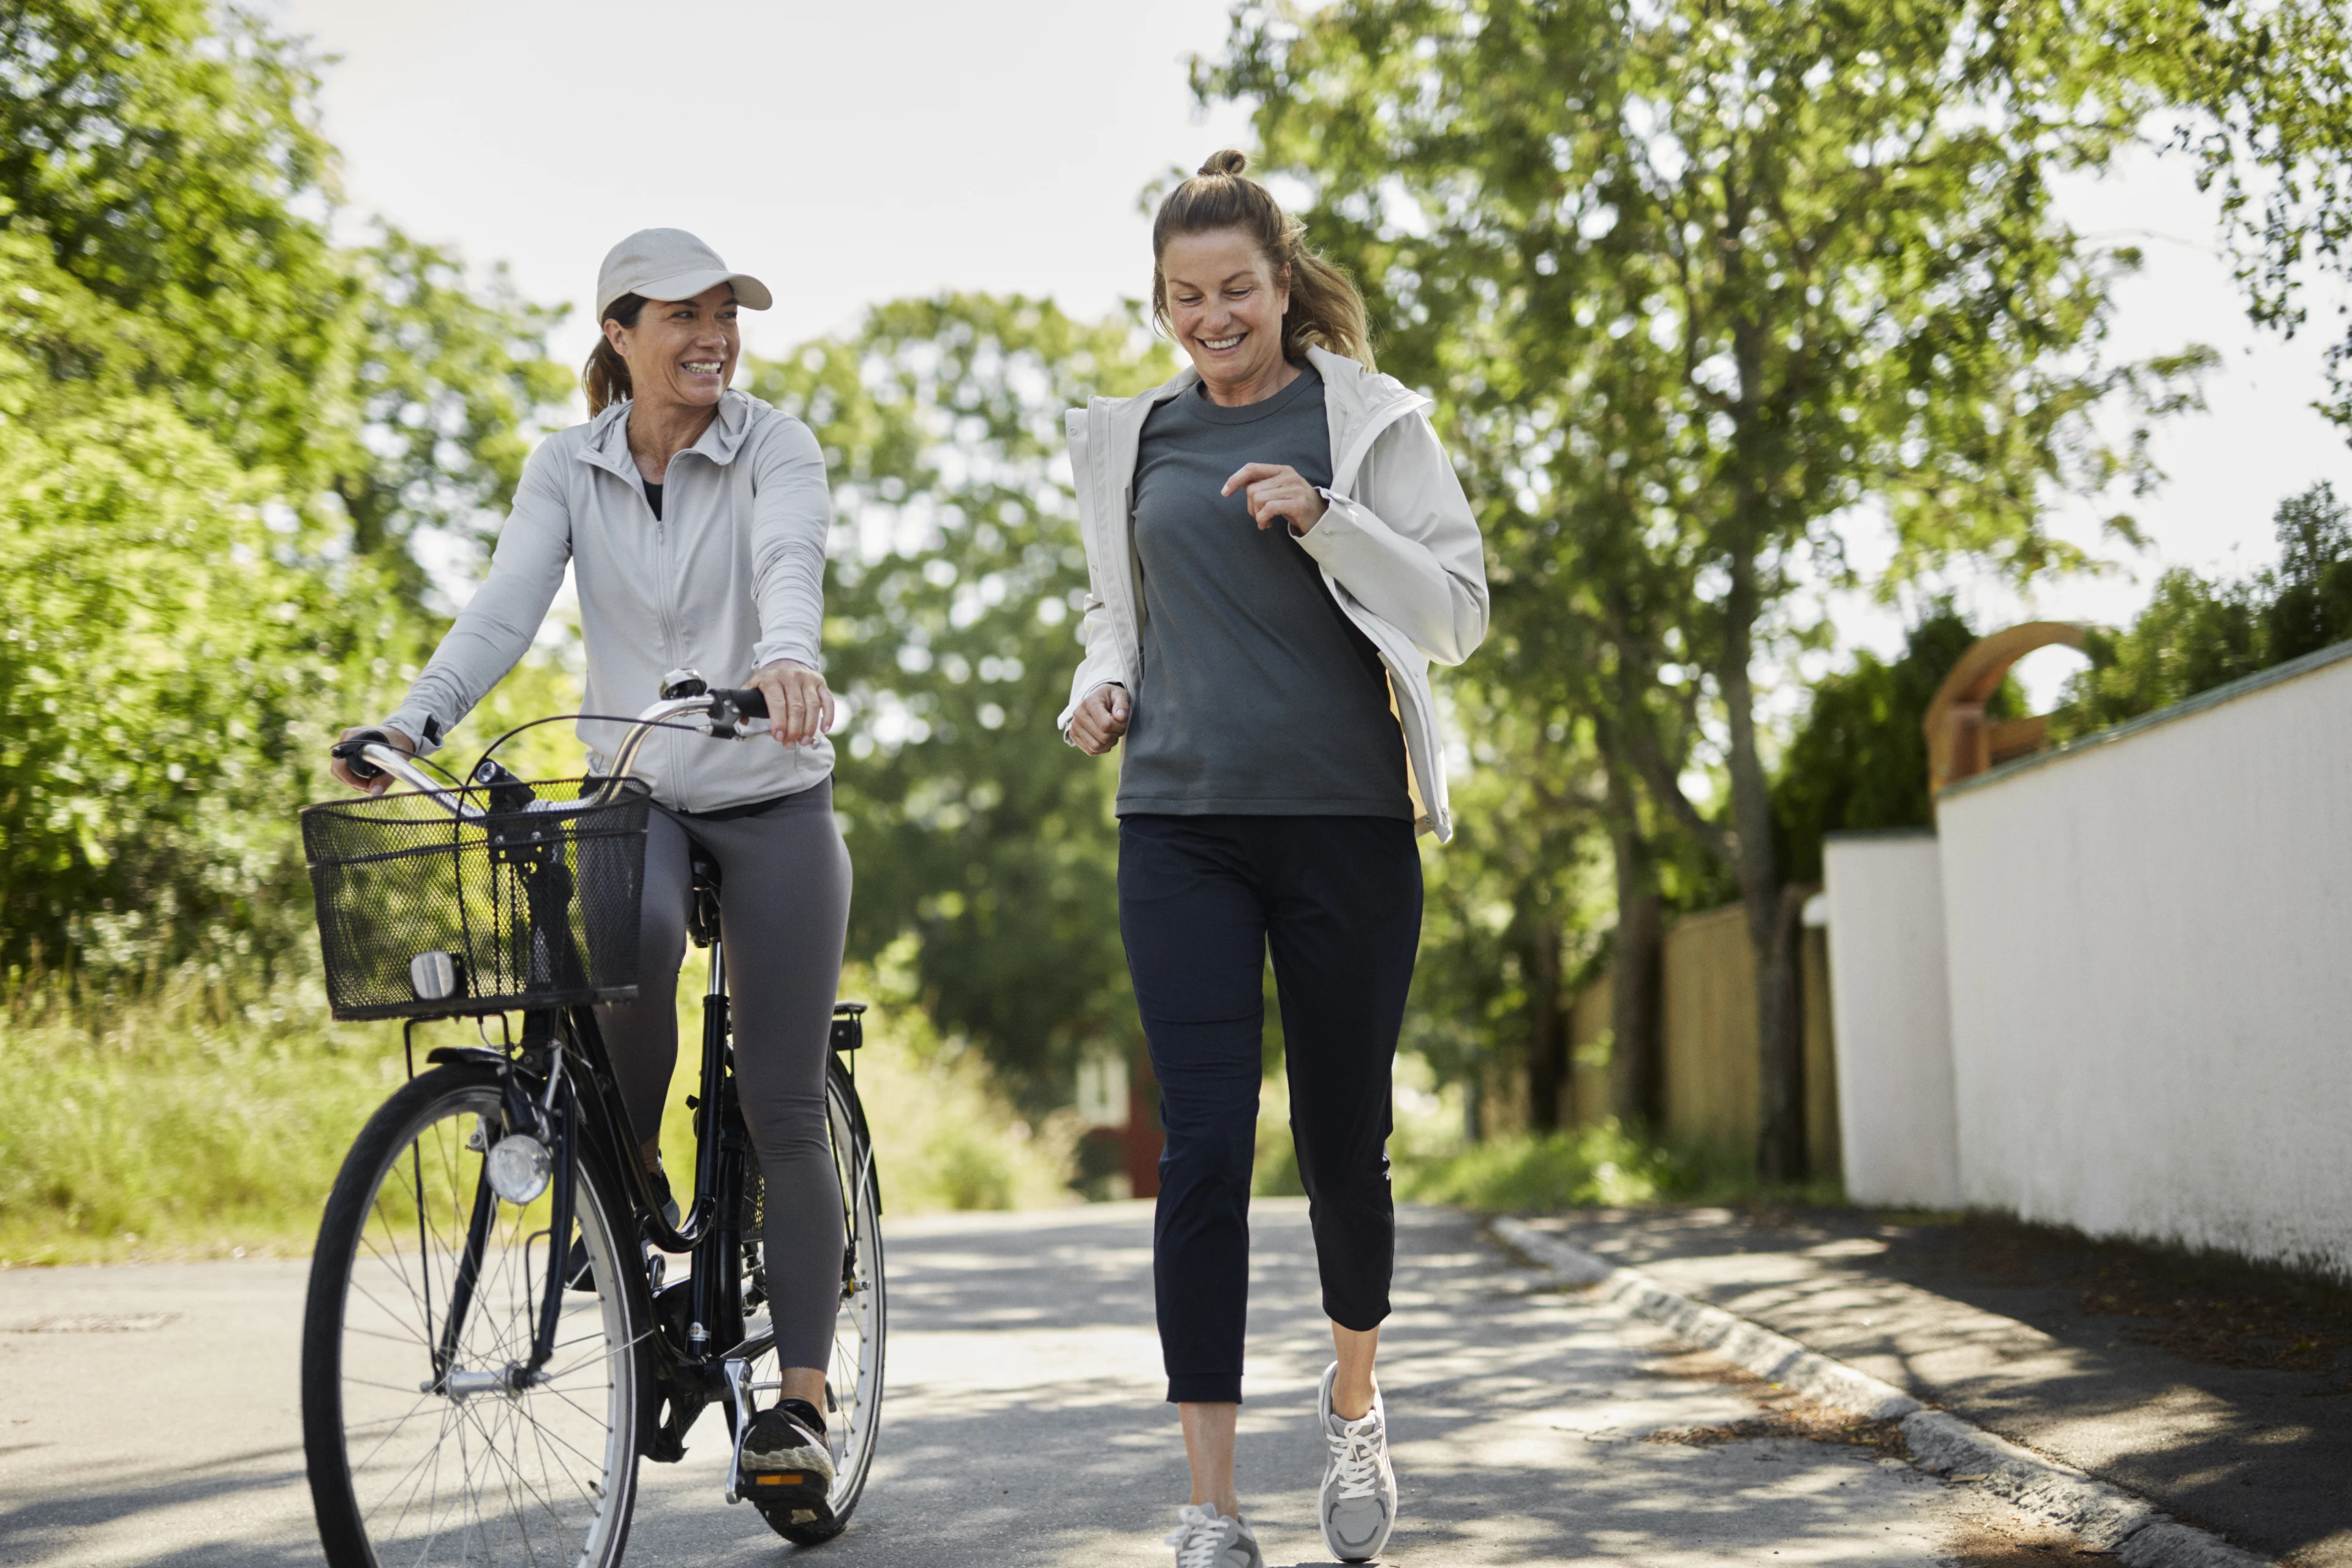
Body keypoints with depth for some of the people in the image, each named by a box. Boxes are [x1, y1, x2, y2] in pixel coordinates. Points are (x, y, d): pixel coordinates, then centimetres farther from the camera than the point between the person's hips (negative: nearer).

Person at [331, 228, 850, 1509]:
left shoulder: (776, 448, -6)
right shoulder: (568, 468, 2)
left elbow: (790, 563, -27)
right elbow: (503, 610, -10)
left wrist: (788, 660, -50)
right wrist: (410, 724, -29)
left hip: (773, 799, -1)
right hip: (633, 795, 1)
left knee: (783, 1110, -5)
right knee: (634, 939, -35)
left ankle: (800, 1400, 0)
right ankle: (632, 1171, -7)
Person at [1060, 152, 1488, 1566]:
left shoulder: (1370, 419, 4)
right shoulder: (1131, 440, 13)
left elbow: (1461, 611, 0)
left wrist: (1325, 522, -14)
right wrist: (1100, 688, 5)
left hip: (1346, 822, -1)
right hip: (1182, 826, 1)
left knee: (1343, 1138, 7)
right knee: (1205, 1143, -7)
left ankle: (1354, 1401, 35)